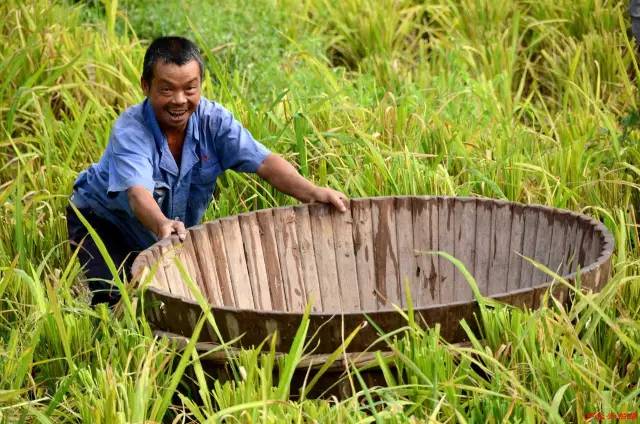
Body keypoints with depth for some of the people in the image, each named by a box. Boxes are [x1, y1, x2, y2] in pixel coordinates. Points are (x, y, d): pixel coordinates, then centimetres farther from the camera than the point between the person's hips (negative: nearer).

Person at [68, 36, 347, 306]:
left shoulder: (213, 120, -18)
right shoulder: (129, 131, -32)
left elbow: (263, 162, -27)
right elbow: (138, 193, -48)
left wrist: (312, 193, -44)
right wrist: (161, 225, -71)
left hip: (176, 231, 5)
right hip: (104, 222, -5)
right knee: (116, 299, -27)